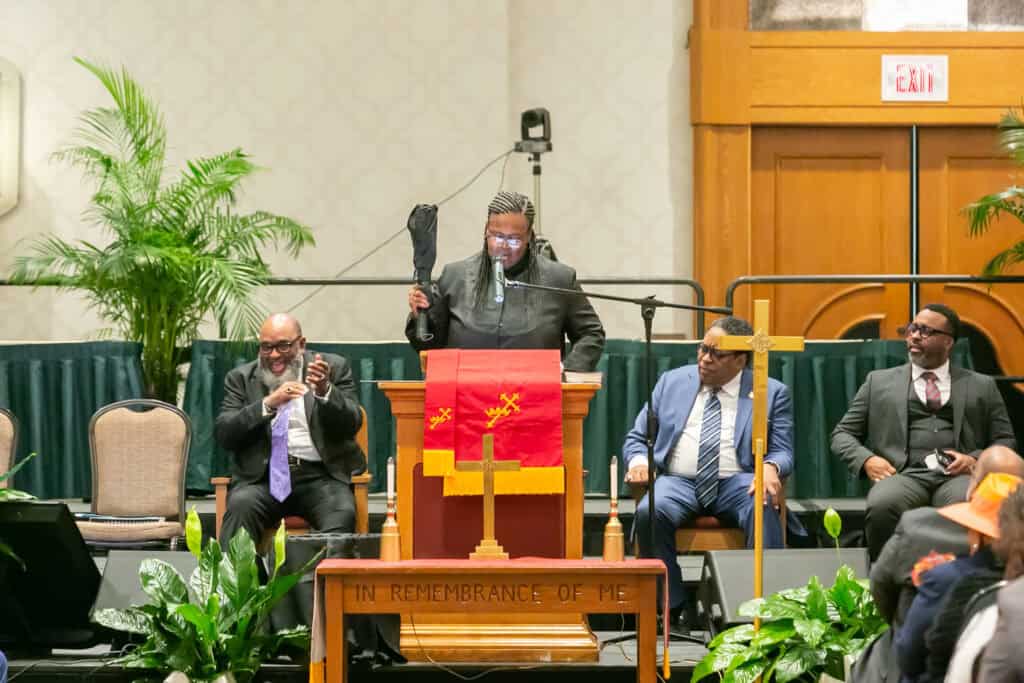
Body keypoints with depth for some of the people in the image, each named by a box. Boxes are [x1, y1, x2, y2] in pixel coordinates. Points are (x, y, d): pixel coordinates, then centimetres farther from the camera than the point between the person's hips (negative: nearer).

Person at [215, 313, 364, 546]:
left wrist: (325, 391, -19)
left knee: (342, 514, -31)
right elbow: (223, 435, 0)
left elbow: (351, 425, 1)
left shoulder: (334, 367, 10)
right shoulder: (241, 378, 12)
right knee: (240, 506, -31)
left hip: (320, 476, -1)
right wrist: (268, 404, -14)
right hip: (262, 476, 1)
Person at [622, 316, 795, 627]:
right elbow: (637, 438, 20)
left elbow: (782, 452, 7)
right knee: (650, 512, -32)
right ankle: (672, 609, -22)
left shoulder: (772, 393, 12)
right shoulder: (672, 382, 18)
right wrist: (638, 460, -5)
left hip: (737, 484, -1)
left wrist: (770, 468, -18)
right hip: (678, 482, 1)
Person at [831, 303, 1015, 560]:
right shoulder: (879, 381, 21)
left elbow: (1005, 441, 18)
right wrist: (866, 460, -1)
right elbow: (842, 435, 20)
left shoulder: (981, 386, 21)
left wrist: (976, 460, -4)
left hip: (958, 475, 0)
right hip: (903, 474, 0)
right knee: (882, 506, -37)